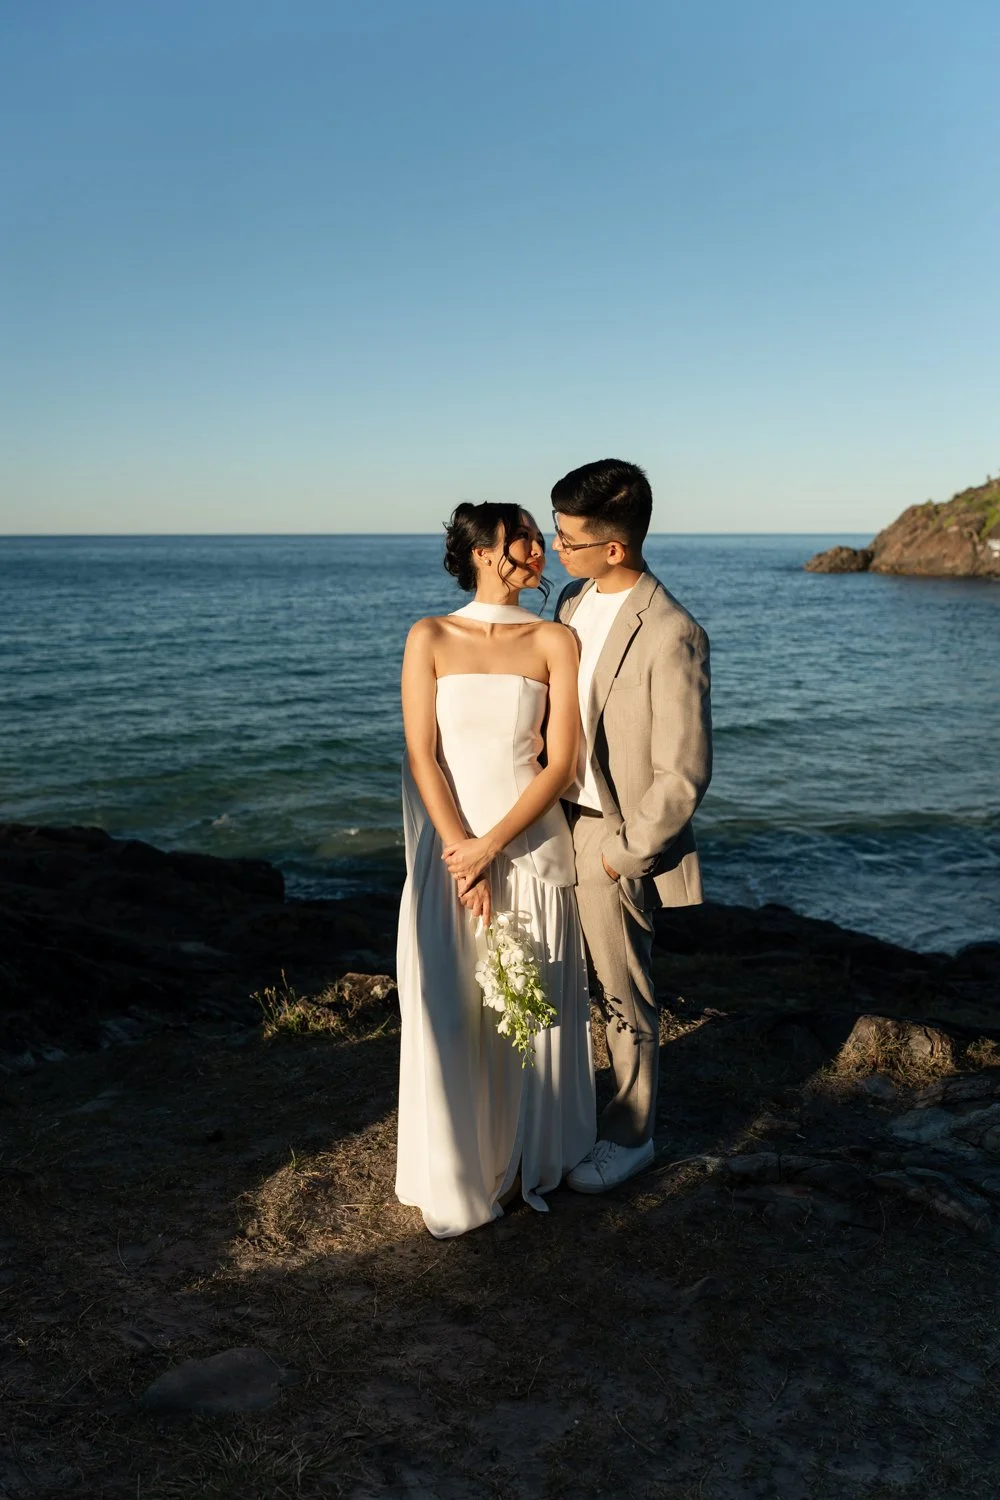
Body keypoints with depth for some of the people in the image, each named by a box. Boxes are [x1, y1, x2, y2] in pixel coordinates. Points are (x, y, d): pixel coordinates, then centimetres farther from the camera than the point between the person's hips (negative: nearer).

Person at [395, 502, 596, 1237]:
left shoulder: (555, 641, 1)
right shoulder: (431, 639, 0)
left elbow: (561, 762, -5)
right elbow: (422, 756, -4)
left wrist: (492, 846, -13)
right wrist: (462, 856, -11)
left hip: (531, 849, 0)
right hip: (449, 850, 0)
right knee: (448, 1017, 3)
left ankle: (533, 1161, 32)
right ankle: (458, 1177, 23)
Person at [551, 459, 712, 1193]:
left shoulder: (671, 635, -22)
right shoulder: (572, 601, 3)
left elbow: (684, 773, -20)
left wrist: (625, 854, -14)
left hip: (612, 837, -7)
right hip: (554, 822, 7)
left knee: (624, 996, 10)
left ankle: (631, 1134, 31)